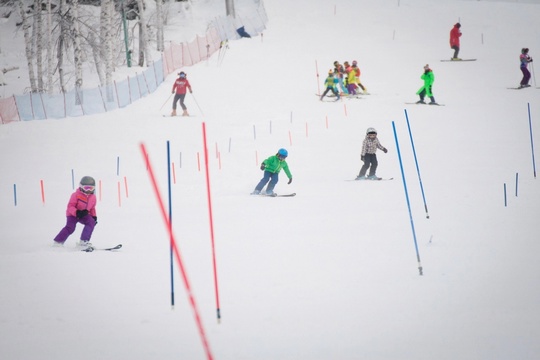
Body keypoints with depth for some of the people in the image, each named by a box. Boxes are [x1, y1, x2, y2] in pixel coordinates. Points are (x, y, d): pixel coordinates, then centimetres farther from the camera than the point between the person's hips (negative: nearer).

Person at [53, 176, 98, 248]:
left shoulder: (92, 197, 0)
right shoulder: (76, 195, -18)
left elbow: (92, 208, 16)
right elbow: (70, 206, -20)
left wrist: (94, 216, 1)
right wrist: (76, 212, -37)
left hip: (84, 215, 5)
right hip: (72, 215, -5)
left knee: (91, 222, -20)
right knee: (70, 227, -24)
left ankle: (84, 241, -18)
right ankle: (58, 241, -9)